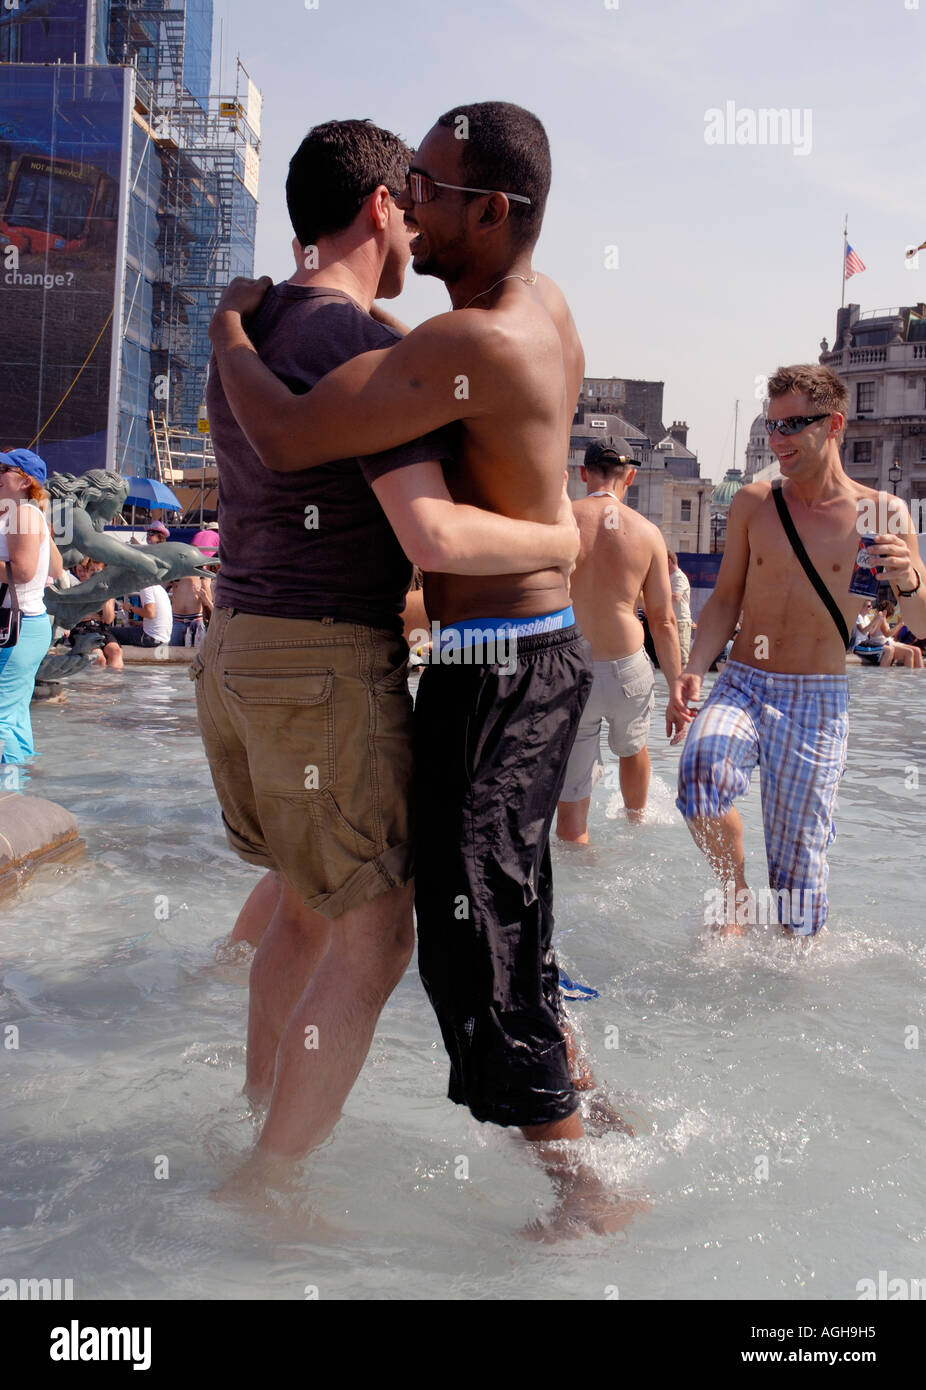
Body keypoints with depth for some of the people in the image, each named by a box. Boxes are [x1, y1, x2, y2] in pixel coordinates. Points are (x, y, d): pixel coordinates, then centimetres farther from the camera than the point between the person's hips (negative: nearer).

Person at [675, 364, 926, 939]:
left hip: (818, 701, -1)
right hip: (743, 684, 1)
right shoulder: (753, 503, 6)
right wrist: (694, 670, -4)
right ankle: (735, 893, -4)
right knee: (701, 768, -30)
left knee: (800, 851, 1)